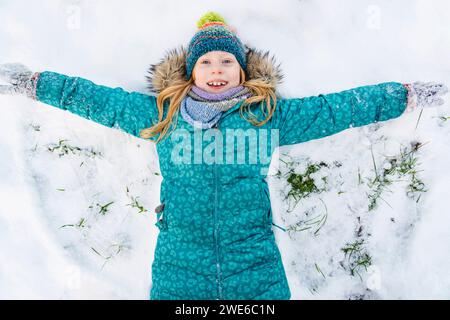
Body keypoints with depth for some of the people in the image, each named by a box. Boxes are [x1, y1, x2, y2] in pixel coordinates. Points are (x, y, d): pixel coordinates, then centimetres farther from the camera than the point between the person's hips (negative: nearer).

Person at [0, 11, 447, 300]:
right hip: (178, 266, 0)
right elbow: (97, 99, 10)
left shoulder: (270, 114, 4)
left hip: (256, 265, 1)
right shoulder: (162, 114, 5)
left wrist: (410, 94, 7)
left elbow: (338, 108, 6)